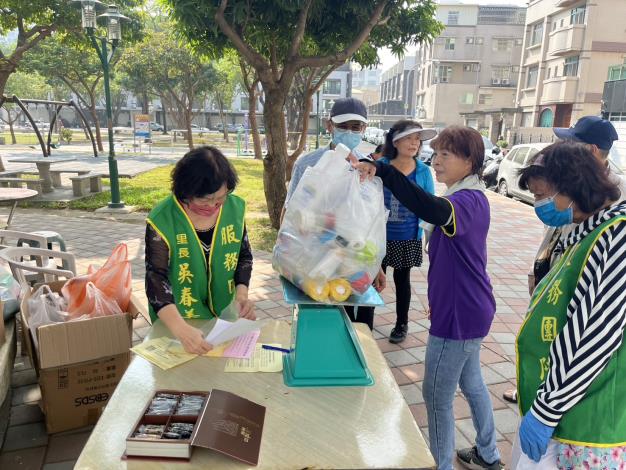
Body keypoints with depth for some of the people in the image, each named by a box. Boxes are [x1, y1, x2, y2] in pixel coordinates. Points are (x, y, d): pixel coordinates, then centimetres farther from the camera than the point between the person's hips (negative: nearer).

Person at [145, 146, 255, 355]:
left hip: (225, 317, 2)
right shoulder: (162, 220, -16)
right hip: (177, 322, -2)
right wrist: (181, 329, -34)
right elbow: (156, 280, -20)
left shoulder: (235, 208, -6)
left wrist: (242, 294, -10)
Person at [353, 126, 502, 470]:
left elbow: (430, 209, -48)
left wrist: (381, 170, -55)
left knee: (437, 396, 5)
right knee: (470, 382, 25)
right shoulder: (471, 197, 9)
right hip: (468, 310, 11)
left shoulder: (467, 201, -24)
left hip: (458, 314, -11)